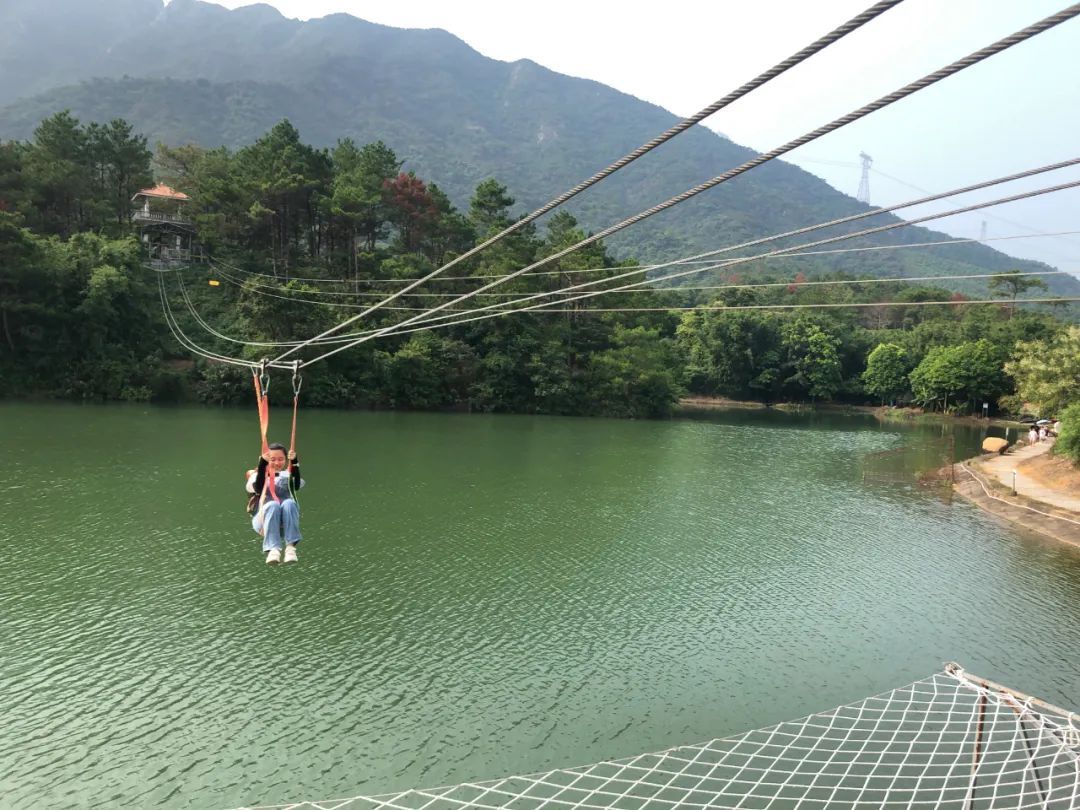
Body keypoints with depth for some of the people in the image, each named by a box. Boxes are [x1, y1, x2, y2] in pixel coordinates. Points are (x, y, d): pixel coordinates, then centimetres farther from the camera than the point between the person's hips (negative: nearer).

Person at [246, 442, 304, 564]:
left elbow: (297, 484, -4)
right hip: (263, 517, -1)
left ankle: (291, 546, -42)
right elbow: (258, 488, -6)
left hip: (286, 522, 1)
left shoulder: (288, 476, 22)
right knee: (272, 505, -34)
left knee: (289, 503, -32)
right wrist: (262, 464, -16)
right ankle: (273, 549, -48)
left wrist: (295, 462, -16)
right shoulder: (256, 476, 20)